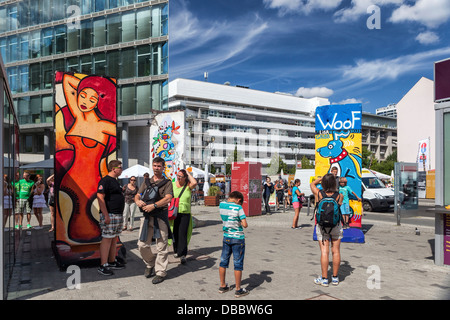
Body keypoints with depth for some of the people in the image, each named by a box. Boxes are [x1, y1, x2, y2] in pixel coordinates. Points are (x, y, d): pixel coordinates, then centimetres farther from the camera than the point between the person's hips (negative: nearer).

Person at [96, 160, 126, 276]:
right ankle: (103, 266, -2)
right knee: (107, 239, -7)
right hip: (109, 215, -10)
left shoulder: (115, 181, 18)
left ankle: (112, 262, 24)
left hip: (118, 215, 10)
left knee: (115, 239, 14)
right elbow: (100, 198, -20)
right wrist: (106, 215, -23)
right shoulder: (105, 180, -12)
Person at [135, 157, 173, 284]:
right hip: (146, 217, 4)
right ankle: (150, 264, 30)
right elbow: (137, 195, 16)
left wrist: (154, 205, -24)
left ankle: (160, 272, 11)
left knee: (161, 247, -1)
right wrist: (138, 201, -8)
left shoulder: (167, 183, 2)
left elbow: (168, 198, -13)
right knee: (142, 245, 5)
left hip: (160, 217, -4)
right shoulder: (146, 182, 17)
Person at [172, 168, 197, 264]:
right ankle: (176, 250, 32)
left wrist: (188, 173, -9)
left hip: (185, 213, -2)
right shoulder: (172, 185, 4)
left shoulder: (188, 186, -1)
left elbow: (194, 183, -23)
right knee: (175, 233, 12)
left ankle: (182, 254, -7)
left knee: (182, 234, -9)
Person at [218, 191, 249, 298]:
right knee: (238, 264, 5)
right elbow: (245, 225, -17)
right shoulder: (238, 207, -16)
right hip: (238, 239, -5)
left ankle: (222, 286, 28)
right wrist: (240, 222, 1)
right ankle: (238, 290, 14)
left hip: (226, 237, 5)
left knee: (223, 262, 15)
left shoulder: (221, 205, -1)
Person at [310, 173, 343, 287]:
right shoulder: (339, 196, -11)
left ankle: (324, 279, 5)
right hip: (336, 225, 1)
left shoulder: (319, 194, -13)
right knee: (336, 251, 9)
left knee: (324, 251, 0)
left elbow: (312, 184, 5)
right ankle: (335, 278, 19)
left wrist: (321, 178, 18)